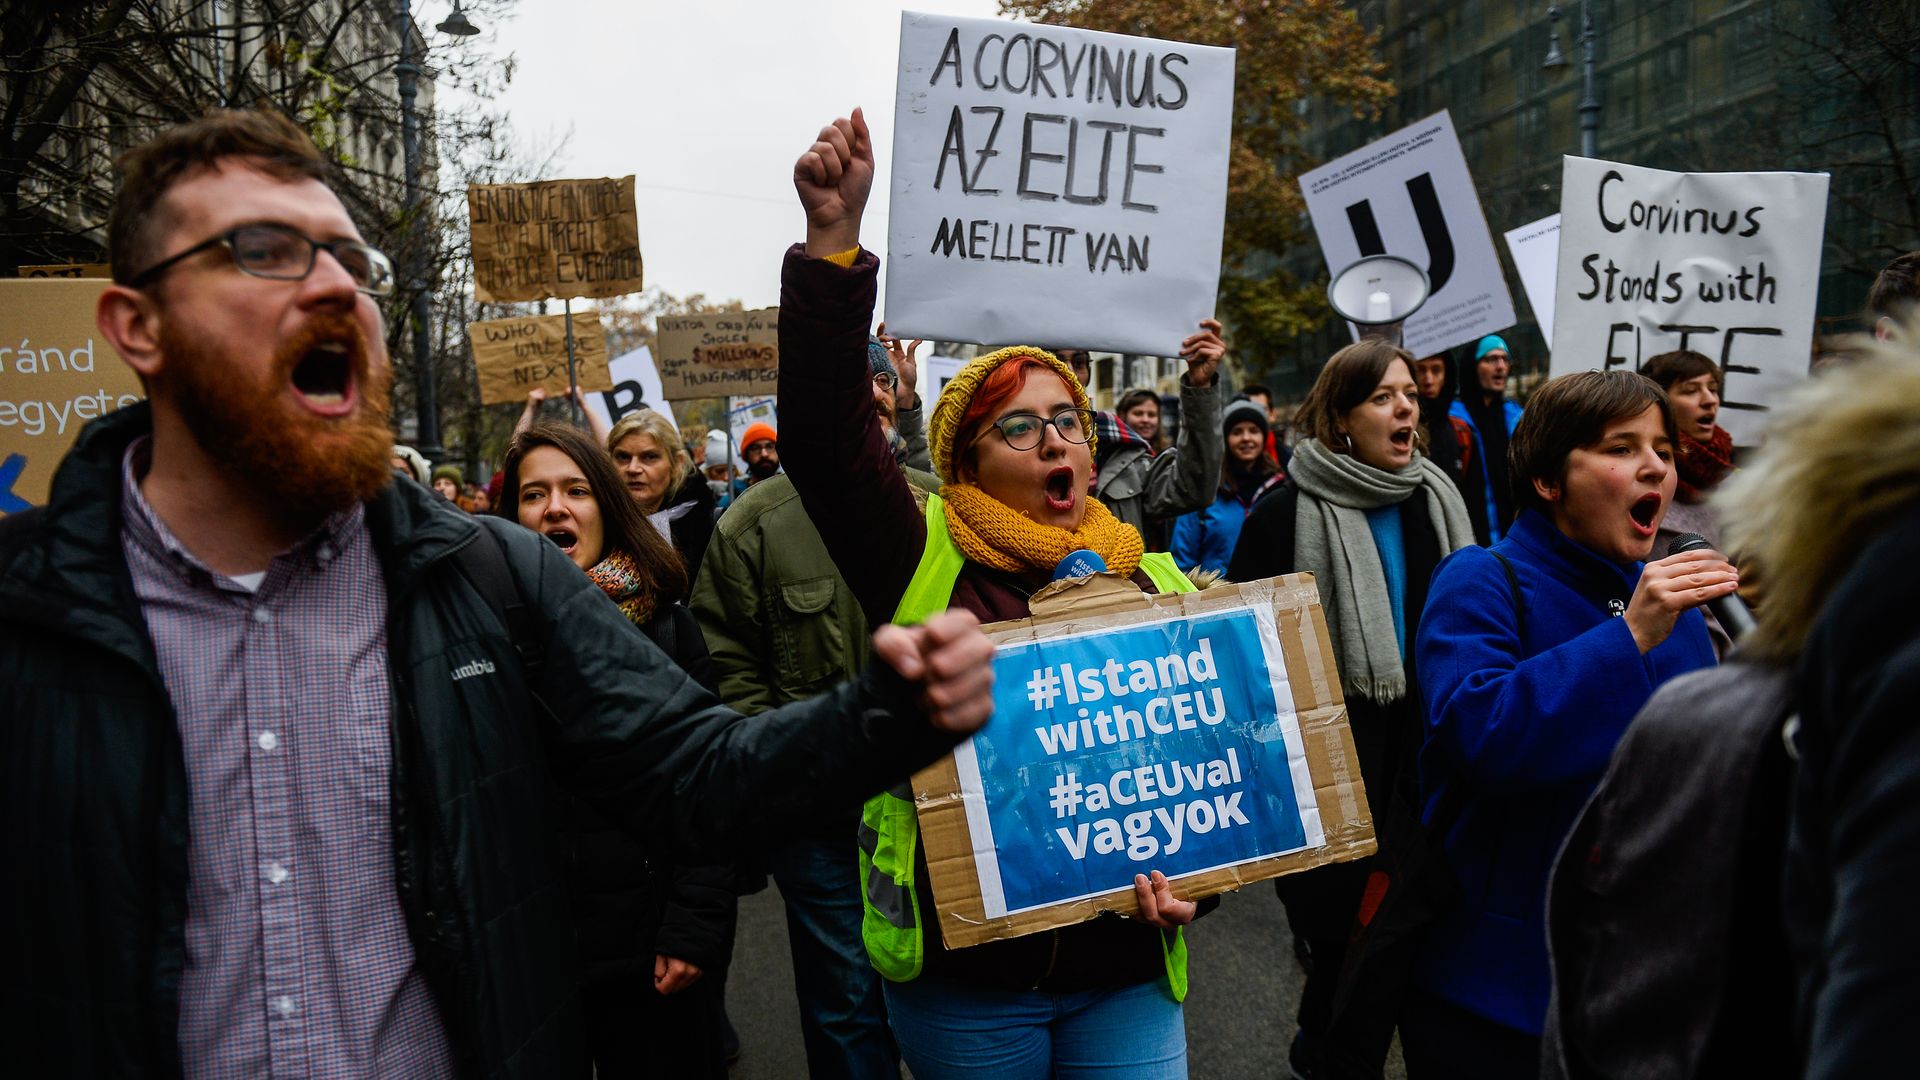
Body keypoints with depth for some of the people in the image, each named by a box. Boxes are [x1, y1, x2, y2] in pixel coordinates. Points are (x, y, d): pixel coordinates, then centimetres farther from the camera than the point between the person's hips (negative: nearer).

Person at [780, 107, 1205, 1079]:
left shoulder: (1157, 587, 3)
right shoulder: (925, 563, -6)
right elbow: (825, 432, -19)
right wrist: (834, 240, -26)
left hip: (1127, 972, 2)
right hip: (964, 977, -1)